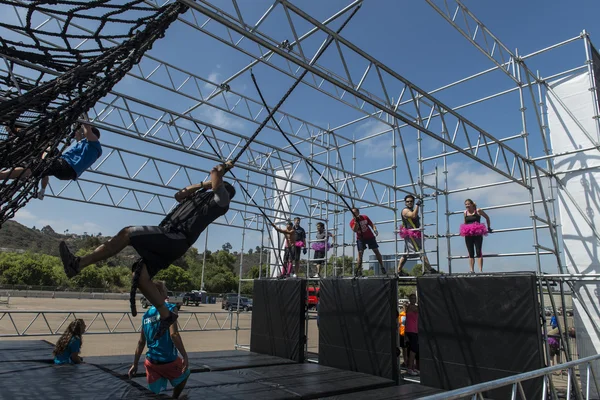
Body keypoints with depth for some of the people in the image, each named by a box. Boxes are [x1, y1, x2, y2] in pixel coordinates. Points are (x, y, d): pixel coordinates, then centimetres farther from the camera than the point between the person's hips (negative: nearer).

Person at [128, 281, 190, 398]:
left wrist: (135, 364, 20)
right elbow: (173, 334, -22)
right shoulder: (170, 308, -12)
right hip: (168, 361, -5)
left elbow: (141, 342, 12)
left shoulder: (146, 315, 7)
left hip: (151, 362, 5)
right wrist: (185, 356, -19)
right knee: (185, 374, 25)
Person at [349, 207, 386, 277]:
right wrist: (356, 222, -30)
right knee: (360, 253, -10)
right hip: (360, 238, -1)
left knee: (376, 251, 1)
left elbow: (372, 224, 4)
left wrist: (375, 229, -15)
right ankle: (359, 271, -10)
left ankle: (382, 267, 12)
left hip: (370, 236, 2)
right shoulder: (352, 221, -7)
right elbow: (354, 230, -22)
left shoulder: (365, 217, -1)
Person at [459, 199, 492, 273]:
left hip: (477, 234, -4)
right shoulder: (465, 213, 11)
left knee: (478, 252, -8)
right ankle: (472, 270, 6)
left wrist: (488, 228, 13)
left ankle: (480, 270, -6)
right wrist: (463, 230, 15)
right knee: (471, 253, 4)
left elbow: (487, 217, 12)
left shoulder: (478, 211, 0)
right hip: (468, 235, 4)